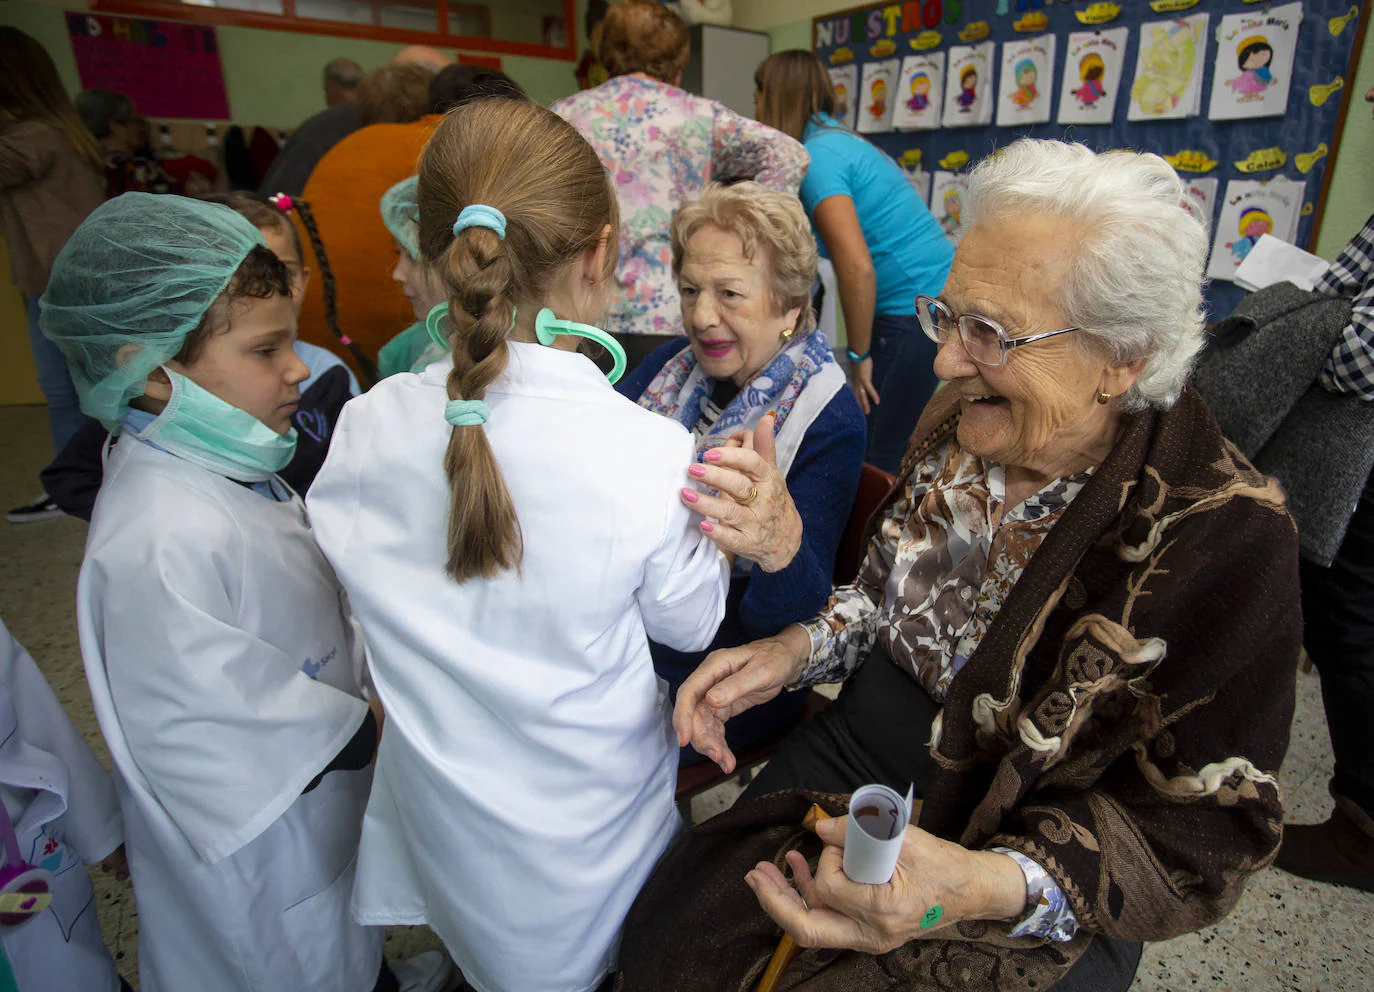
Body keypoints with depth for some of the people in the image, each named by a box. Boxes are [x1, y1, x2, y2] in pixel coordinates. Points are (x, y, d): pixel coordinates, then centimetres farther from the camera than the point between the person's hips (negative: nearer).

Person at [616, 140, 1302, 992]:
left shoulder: (1226, 537, -21)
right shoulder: (963, 413, -5)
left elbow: (1204, 828, -17)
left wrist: (995, 886, -33)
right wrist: (797, 648, -9)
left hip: (1028, 905, -3)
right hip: (859, 750, 4)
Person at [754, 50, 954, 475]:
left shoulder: (816, 155, -12)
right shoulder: (839, 141, 18)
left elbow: (857, 267, -21)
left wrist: (859, 355, -11)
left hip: (915, 314, -10)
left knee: (876, 464, -4)